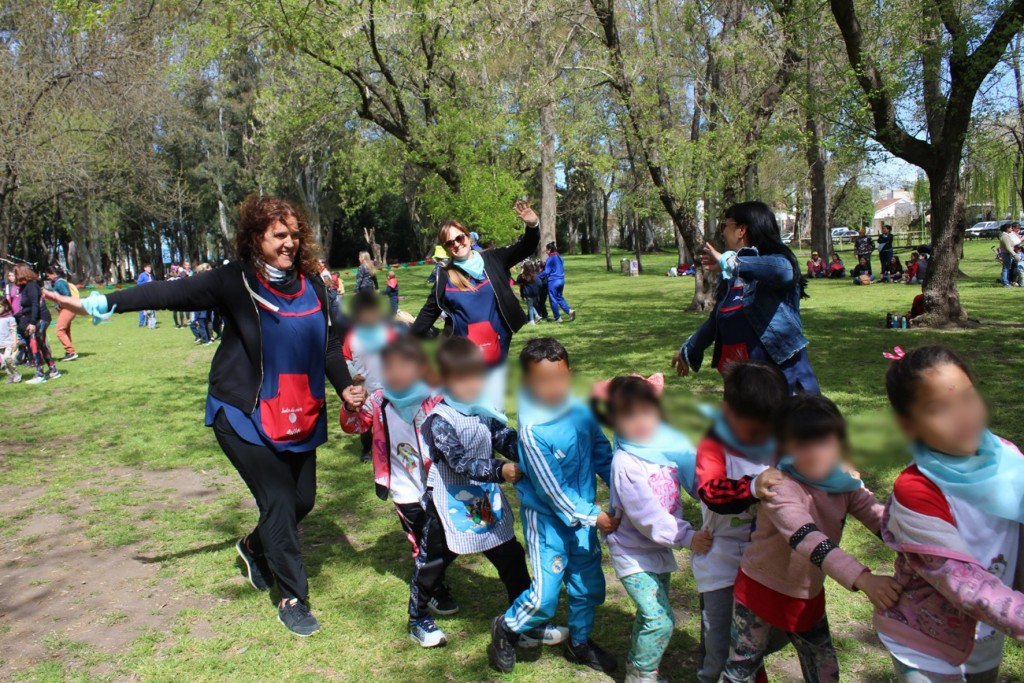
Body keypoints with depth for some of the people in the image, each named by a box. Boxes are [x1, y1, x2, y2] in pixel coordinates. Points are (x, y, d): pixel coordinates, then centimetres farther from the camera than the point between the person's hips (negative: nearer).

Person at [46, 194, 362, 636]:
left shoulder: (311, 284, 2)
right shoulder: (234, 281, -12)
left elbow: (329, 343, 7)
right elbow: (170, 293, -16)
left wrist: (345, 387, -6)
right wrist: (99, 304, -23)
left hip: (299, 417, 5)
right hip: (244, 416, -5)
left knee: (303, 499, 10)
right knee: (278, 499, -8)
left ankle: (254, 547, 42)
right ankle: (293, 600, 10)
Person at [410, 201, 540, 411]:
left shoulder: (492, 260, 2)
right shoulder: (444, 275, 2)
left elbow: (524, 248, -4)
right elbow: (429, 311, 8)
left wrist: (532, 227, -24)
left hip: (496, 351, 0)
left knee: (495, 409, 7)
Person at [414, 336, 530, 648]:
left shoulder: (485, 409, -3)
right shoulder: (439, 420, -23)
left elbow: (507, 437, -6)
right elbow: (460, 462, -31)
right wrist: (500, 470, -41)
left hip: (485, 499, 6)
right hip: (448, 503, -6)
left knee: (511, 557, 12)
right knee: (432, 563, 13)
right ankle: (418, 620, 35)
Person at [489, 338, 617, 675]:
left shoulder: (581, 410, -10)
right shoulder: (532, 430, -26)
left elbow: (602, 453, 3)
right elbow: (552, 491, -21)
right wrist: (593, 517, -18)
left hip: (583, 513, 6)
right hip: (549, 519, -6)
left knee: (589, 585, 18)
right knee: (544, 599, 0)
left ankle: (579, 642, 43)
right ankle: (506, 628, 30)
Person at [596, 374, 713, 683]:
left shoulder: (670, 444, -7)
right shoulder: (625, 462, -23)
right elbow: (646, 514, -25)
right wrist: (687, 537, -28)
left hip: (662, 547, 6)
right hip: (633, 551, -6)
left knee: (651, 614, 19)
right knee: (661, 619, -9)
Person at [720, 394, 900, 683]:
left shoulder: (846, 483, -9)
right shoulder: (779, 488, -31)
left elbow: (882, 519, -16)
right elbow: (808, 540, -44)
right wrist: (863, 580, -55)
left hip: (809, 595, 6)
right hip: (762, 591, -6)